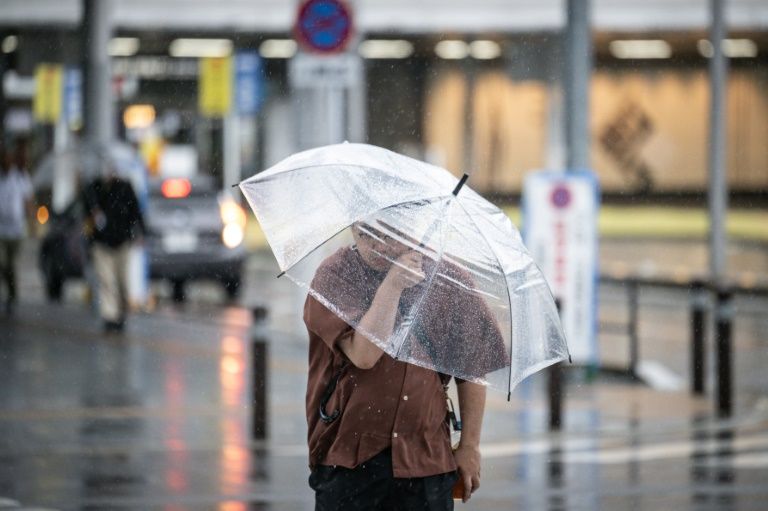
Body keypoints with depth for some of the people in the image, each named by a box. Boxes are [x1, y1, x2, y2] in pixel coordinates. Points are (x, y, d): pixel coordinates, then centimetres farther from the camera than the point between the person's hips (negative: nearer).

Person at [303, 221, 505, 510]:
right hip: (348, 455, -2)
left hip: (426, 459, 2)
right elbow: (364, 355, -19)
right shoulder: (335, 276, -4)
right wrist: (392, 285, -21)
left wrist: (469, 445, 9)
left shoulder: (445, 277, 4)